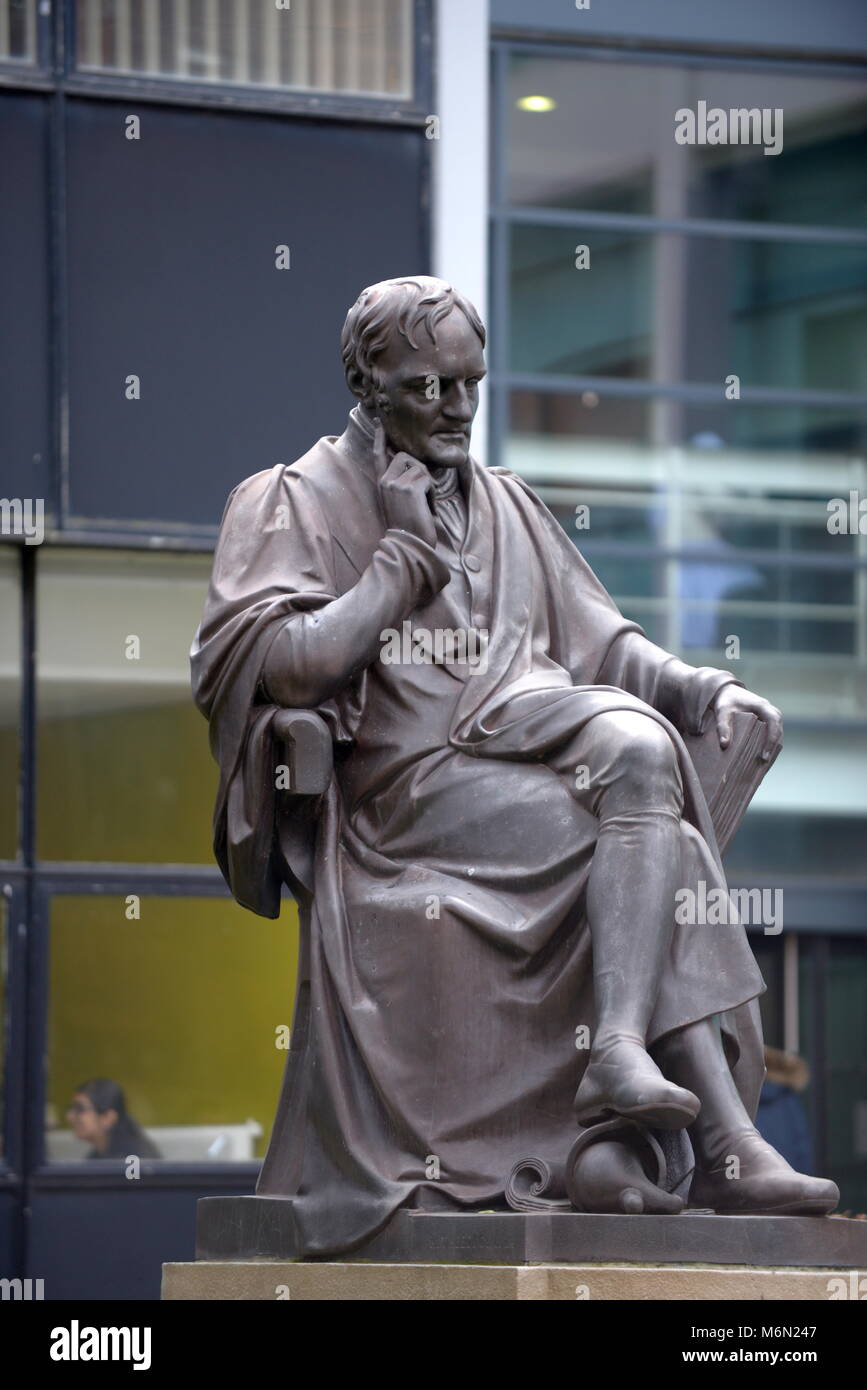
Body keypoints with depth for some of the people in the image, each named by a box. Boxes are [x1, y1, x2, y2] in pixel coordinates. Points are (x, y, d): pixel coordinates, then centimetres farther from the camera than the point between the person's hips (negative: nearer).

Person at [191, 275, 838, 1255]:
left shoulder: (502, 505, 28)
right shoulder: (291, 504, 9)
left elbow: (601, 643, 22)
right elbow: (280, 667, -7)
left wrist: (705, 690, 2)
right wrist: (407, 554, -4)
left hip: (537, 735, 5)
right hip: (408, 781, -5)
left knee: (637, 741, -32)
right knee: (652, 825, -29)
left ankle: (621, 1052, -42)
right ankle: (721, 1135, -39)